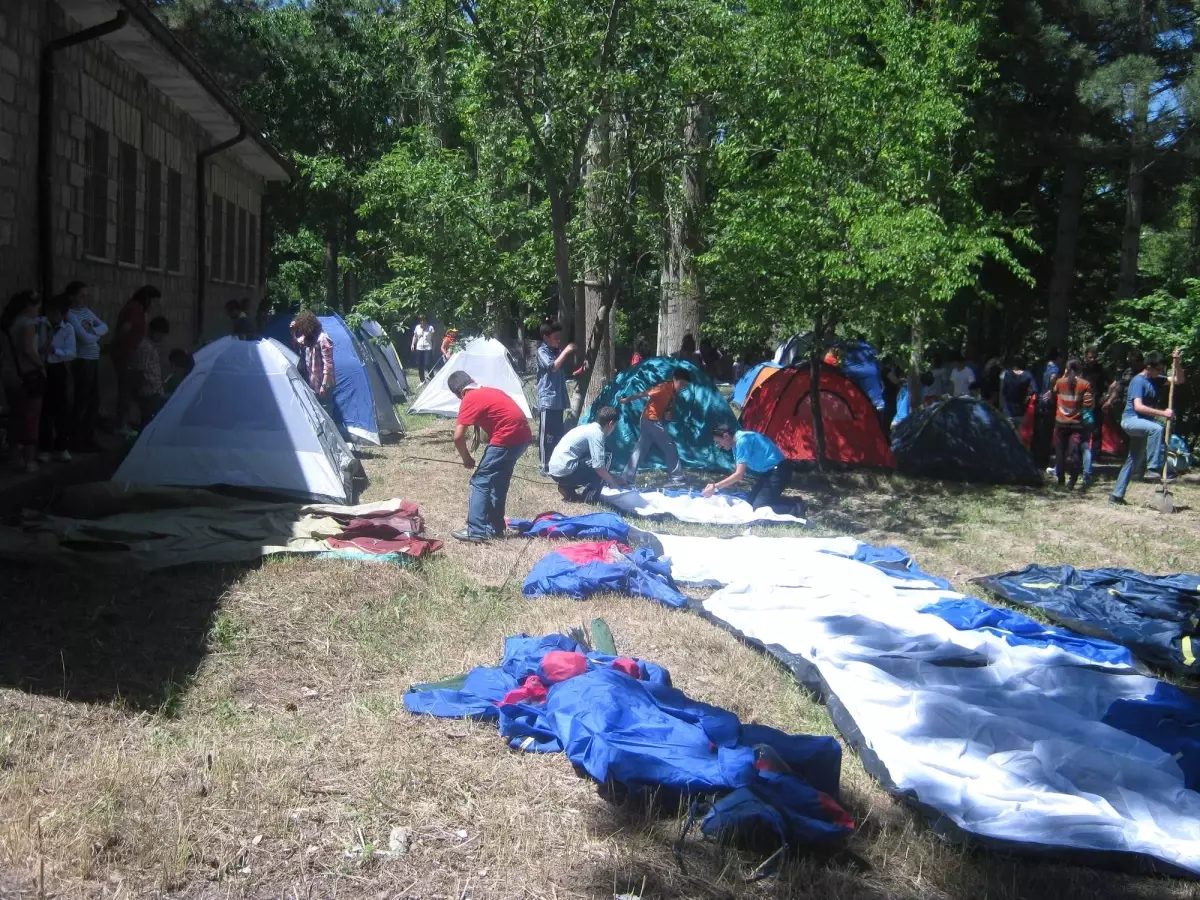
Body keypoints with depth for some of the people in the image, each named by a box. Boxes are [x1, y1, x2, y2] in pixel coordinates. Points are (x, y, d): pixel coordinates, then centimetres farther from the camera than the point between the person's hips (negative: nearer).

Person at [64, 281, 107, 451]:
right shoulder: (71, 315, -11)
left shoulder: (87, 311, 14)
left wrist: (93, 330, -11)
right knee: (82, 401, -4)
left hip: (94, 360, 8)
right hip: (82, 361, -8)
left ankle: (88, 439, 17)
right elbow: (85, 338, -18)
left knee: (94, 401, 10)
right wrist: (98, 334, 1)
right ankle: (76, 441, 3)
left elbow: (104, 327, 9)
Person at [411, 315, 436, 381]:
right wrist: (413, 344, 2)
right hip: (419, 349, 4)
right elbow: (415, 337, 16)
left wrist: (433, 348, -1)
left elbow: (433, 339, 1)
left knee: (428, 365, -13)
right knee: (420, 366, 6)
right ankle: (422, 381, 17)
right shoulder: (417, 328, 5)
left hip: (428, 349, -4)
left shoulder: (430, 328, -4)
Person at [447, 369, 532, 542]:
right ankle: (495, 527, 25)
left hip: (507, 439, -9)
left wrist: (466, 459, 6)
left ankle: (476, 531, -3)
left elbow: (458, 437, -10)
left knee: (480, 481, 0)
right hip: (522, 436, 9)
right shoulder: (489, 391, 20)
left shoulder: (469, 399, -5)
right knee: (499, 481, 19)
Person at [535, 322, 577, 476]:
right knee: (547, 436, -5)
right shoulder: (542, 351, -7)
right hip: (547, 401, -8)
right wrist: (565, 351, -20)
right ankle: (546, 468, -2)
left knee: (557, 435, 12)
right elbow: (553, 366, -24)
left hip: (558, 400, 8)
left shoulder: (557, 351, 15)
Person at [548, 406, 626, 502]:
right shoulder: (596, 432, -11)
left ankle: (567, 488, 13)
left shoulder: (589, 428, 18)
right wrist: (612, 483, -1)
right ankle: (591, 498, -4)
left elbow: (597, 461, 28)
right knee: (605, 459, -7)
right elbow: (599, 466, -18)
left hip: (555, 470, 9)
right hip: (564, 471, -9)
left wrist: (616, 479, 28)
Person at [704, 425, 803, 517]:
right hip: (769, 471, 10)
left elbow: (739, 475, -23)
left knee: (758, 507, -14)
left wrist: (715, 487, -20)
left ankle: (796, 509, -14)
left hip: (778, 471, -10)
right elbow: (737, 473, 16)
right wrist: (716, 486, 6)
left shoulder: (742, 441, -20)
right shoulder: (737, 443, 10)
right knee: (750, 501, 9)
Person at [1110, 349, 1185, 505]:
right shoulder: (1138, 381, -17)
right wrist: (1163, 413, -31)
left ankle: (1117, 495, 15)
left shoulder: (1155, 380, 8)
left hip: (1142, 423, 9)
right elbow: (1138, 406, -27)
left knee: (1133, 460, 10)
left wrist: (1176, 361, -4)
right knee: (1156, 429, -36)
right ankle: (1153, 468, -33)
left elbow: (1178, 380, 11)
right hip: (1131, 420, -9)